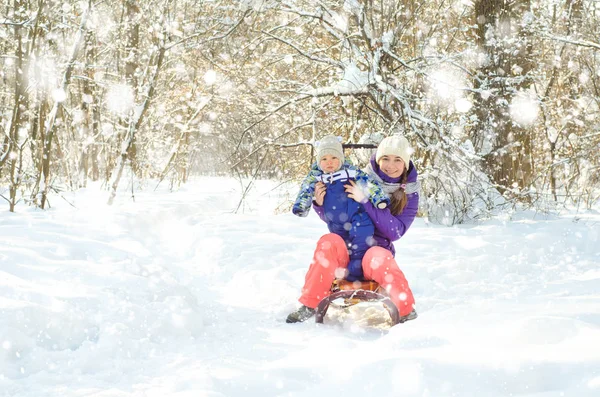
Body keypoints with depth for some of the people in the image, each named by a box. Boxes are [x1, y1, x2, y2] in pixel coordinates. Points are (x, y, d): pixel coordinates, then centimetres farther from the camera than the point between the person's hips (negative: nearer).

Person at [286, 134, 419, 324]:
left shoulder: (409, 195, -1)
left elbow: (395, 232, -17)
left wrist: (365, 201, -25)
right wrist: (320, 203, -16)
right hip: (345, 253, 1)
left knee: (378, 258, -36)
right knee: (329, 241, -32)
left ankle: (407, 311, -25)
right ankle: (310, 304, -23)